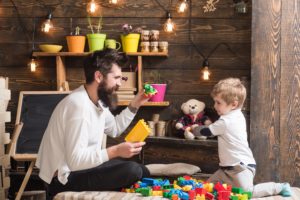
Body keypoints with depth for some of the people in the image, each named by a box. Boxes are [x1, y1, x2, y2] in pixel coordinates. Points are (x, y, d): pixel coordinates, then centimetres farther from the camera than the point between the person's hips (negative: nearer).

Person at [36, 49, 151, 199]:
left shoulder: (97, 101, 5)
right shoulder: (79, 105, -26)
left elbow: (114, 129, 22)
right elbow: (75, 161, -32)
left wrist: (134, 105, 11)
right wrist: (116, 151, -35)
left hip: (79, 166, 10)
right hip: (64, 179, -10)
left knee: (143, 172, 10)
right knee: (133, 171, -22)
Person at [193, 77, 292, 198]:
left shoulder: (225, 121, -19)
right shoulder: (238, 116, 9)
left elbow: (206, 132, -8)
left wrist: (195, 129, 11)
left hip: (241, 167, -10)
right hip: (229, 167, 10)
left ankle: (279, 187, -1)